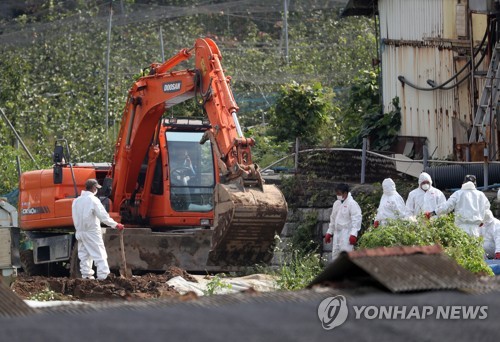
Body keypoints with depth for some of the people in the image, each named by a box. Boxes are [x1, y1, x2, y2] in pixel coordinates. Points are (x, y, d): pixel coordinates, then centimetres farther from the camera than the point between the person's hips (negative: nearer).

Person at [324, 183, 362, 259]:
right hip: (337, 234, 8)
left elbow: (356, 219, -15)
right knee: (335, 254, 8)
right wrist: (329, 232, 24)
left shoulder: (352, 204, -10)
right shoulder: (337, 203, 15)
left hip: (347, 234, -8)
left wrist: (353, 234, -21)